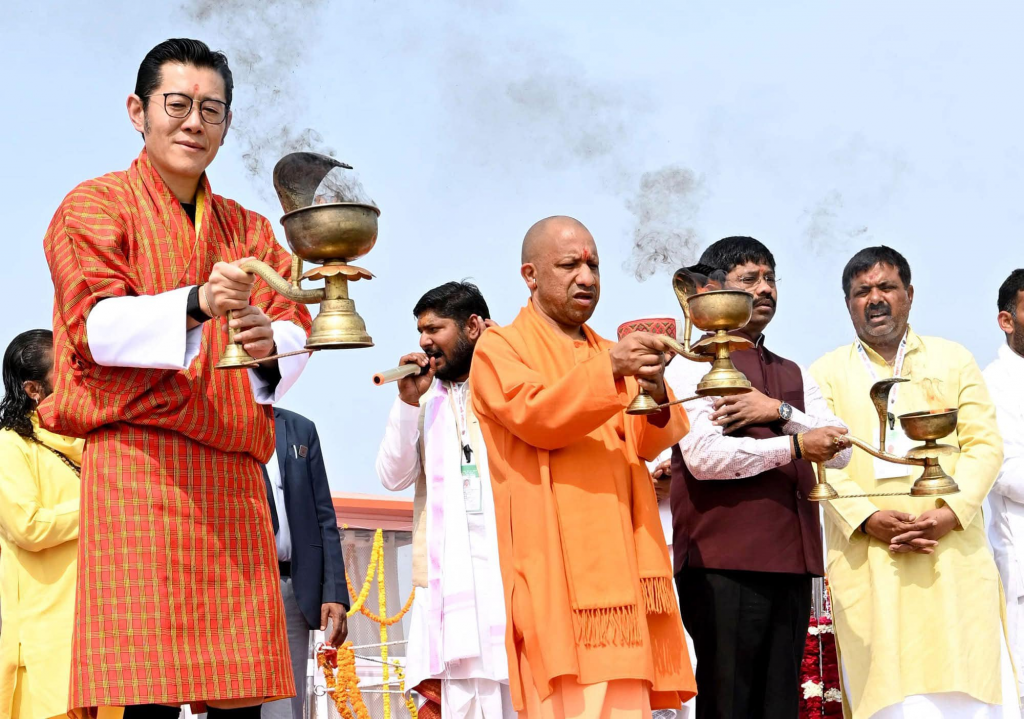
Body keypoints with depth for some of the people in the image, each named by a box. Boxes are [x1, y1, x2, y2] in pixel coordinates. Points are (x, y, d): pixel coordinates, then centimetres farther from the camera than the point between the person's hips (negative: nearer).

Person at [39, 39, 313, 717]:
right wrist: (197, 305, -25)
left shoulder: (248, 229, 23)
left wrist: (272, 343, -14)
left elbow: (297, 327, 10)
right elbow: (96, 322, -8)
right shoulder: (97, 205, 8)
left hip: (234, 474, 5)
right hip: (136, 460, -5)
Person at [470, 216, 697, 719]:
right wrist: (609, 371, -24)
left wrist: (657, 397, -13)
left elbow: (650, 442, 9)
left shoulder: (609, 354, 24)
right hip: (560, 572, -6)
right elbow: (535, 416, -13)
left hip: (621, 566, 6)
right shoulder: (499, 347, 6)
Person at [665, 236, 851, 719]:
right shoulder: (694, 366, 1)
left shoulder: (792, 375, 22)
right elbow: (704, 455, -14)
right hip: (724, 564, -6)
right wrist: (793, 445, -14)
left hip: (791, 561, 7)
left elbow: (839, 449, 9)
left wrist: (779, 412, -6)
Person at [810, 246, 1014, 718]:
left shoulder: (953, 360, 17)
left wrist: (951, 512, -9)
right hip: (865, 558, -1)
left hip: (952, 552, 1)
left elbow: (984, 445, 8)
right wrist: (867, 518, -13)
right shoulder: (826, 374, 14)